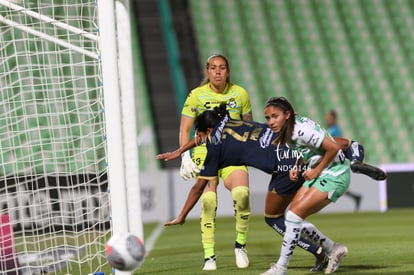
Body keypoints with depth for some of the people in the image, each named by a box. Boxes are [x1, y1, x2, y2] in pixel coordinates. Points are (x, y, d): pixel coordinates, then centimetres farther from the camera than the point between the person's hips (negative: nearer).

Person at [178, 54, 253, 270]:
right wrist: (185, 156, -9)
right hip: (205, 153, -1)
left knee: (241, 193, -26)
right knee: (208, 200, -20)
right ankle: (209, 256, -12)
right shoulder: (196, 96, -1)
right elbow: (184, 130, 3)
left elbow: (248, 124, 18)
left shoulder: (240, 94, 4)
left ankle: (240, 244, -4)